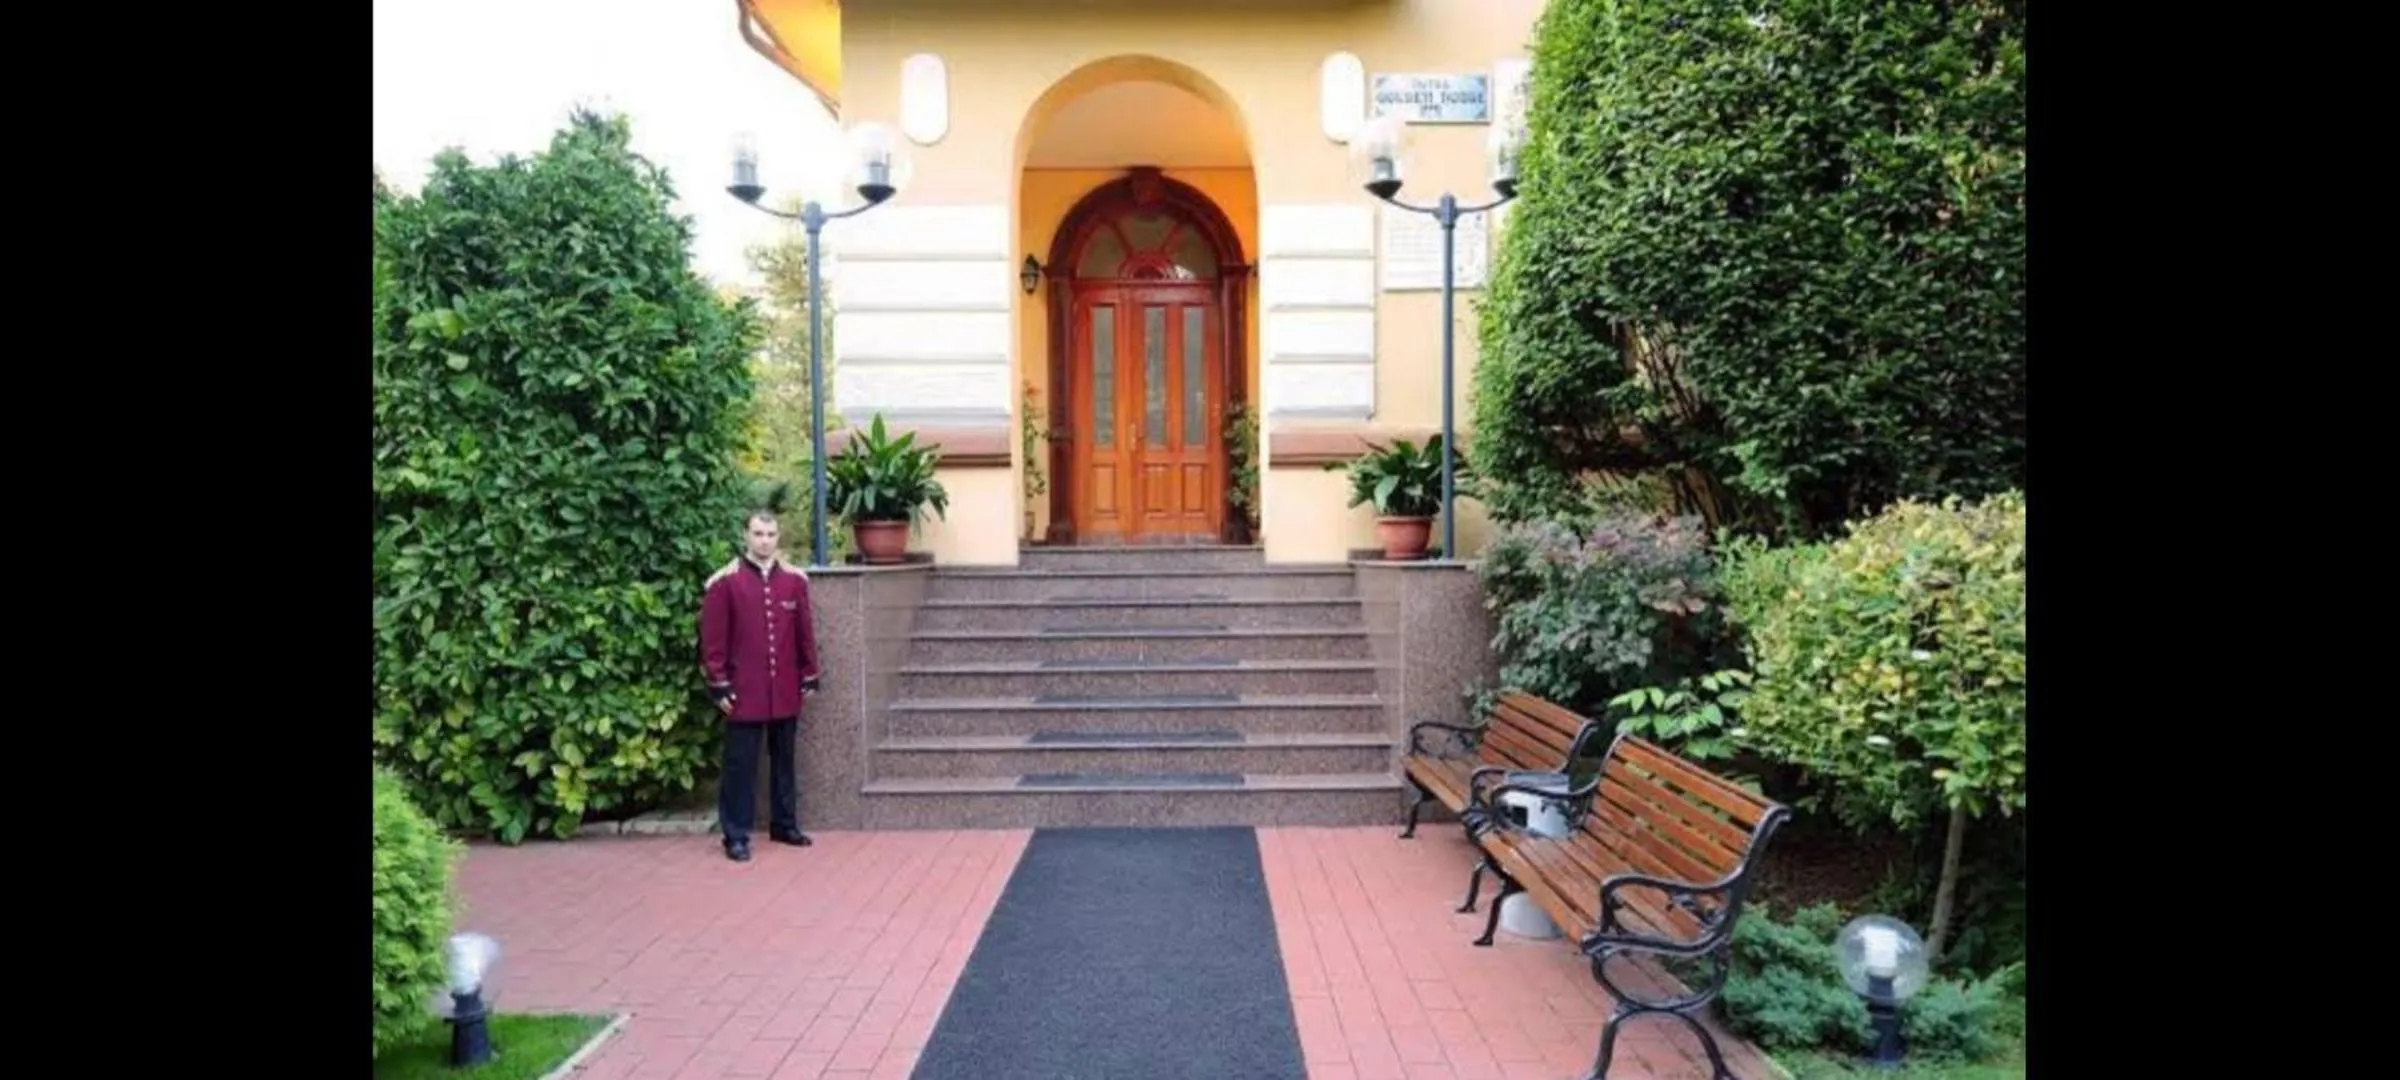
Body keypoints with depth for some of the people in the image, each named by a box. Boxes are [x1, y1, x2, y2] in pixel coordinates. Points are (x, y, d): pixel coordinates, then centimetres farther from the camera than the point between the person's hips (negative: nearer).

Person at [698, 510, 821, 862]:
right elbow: (713, 638, -6)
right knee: (741, 765, 2)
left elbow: (805, 632, 9)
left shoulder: (795, 579, 4)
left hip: (785, 691, 4)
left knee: (784, 760, 14)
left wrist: (810, 676, 8)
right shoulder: (724, 582, -6)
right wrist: (718, 684, -8)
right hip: (744, 691, -4)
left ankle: (785, 824, 26)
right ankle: (736, 836, 10)